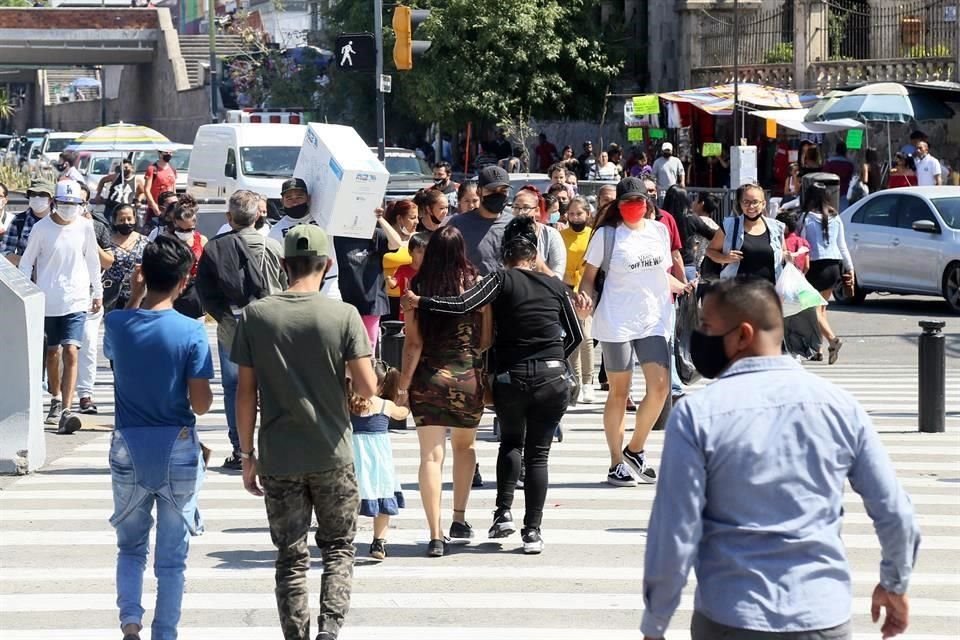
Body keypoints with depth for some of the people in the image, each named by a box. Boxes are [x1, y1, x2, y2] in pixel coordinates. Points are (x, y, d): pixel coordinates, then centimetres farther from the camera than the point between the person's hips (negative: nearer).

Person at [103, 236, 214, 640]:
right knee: (172, 556, 9)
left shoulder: (116, 323, -6)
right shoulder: (190, 332, -15)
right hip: (177, 451, -2)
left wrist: (135, 296, 15)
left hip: (129, 448, 2)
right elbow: (201, 404, -14)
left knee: (131, 545, 18)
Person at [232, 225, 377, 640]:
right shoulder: (344, 315, -8)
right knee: (338, 547, 14)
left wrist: (247, 454, 6)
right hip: (331, 455, -1)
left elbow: (246, 392, -2)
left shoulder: (255, 315, -3)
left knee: (291, 558, 10)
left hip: (278, 458, 1)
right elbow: (367, 388, -11)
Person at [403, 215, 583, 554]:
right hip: (551, 379, 1)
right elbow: (575, 334, 15)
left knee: (511, 441, 23)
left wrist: (418, 302, -9)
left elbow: (463, 305, -17)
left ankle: (504, 512, 9)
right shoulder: (554, 285, 7)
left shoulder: (502, 280, -4)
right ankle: (533, 530, 5)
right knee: (538, 452, 9)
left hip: (510, 379, -1)